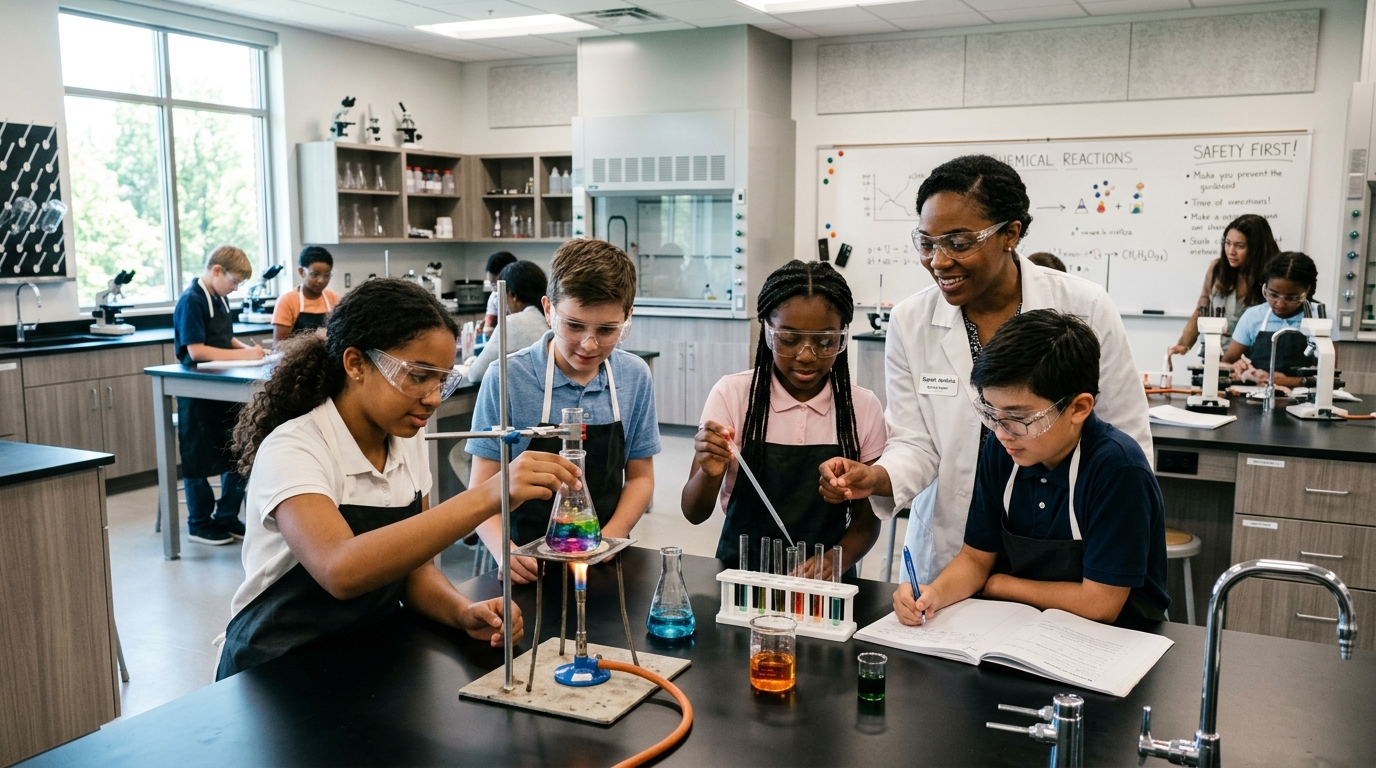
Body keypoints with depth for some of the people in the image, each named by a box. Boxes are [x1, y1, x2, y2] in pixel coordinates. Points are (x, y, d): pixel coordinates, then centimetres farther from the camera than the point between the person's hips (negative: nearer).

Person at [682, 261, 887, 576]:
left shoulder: (864, 408, -1)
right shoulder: (732, 394, -4)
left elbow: (866, 521, 5)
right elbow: (694, 513, -2)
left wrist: (835, 562, -15)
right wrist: (710, 474, -23)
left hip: (822, 584, 2)